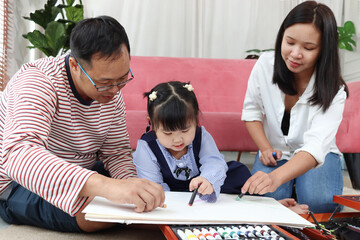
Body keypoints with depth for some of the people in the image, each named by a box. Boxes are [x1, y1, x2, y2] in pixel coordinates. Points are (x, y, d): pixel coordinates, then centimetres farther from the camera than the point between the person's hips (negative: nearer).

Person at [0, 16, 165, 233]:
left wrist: (130, 183, -23)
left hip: (79, 176, 6)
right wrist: (107, 186, -58)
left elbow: (117, 152, 3)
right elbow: (18, 156, -45)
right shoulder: (37, 82, -28)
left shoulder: (113, 93, -5)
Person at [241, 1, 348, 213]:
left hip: (319, 155, -1)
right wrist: (265, 149, -14)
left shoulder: (333, 91, -25)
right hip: (275, 152, 2)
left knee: (319, 202, -31)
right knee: (269, 197, -29)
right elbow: (252, 111, 1)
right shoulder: (265, 65, -16)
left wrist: (276, 177, -58)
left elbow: (315, 148, -40)